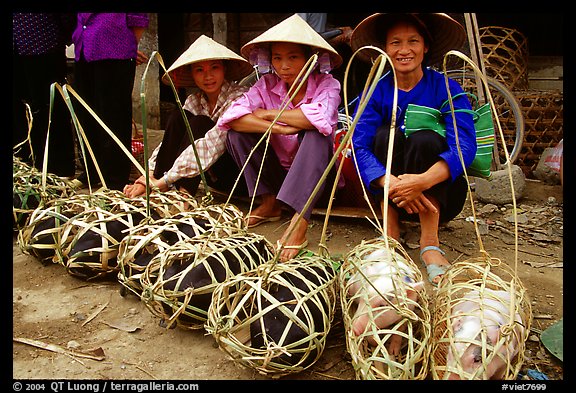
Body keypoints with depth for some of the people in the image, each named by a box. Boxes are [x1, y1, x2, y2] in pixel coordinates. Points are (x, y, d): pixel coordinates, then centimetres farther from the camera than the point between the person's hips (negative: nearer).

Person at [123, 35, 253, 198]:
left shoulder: (238, 97, -20)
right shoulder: (195, 100, 3)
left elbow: (213, 144, -31)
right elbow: (171, 140, -4)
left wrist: (165, 180, -32)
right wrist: (148, 177, -19)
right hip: (216, 176, 6)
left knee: (199, 123, -24)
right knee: (178, 116, -11)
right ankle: (156, 189, -14)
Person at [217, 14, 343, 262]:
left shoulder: (327, 84, -12)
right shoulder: (267, 85, -5)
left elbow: (321, 116, -36)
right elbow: (231, 117, -21)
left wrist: (268, 114, -23)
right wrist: (279, 128, -33)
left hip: (315, 173, -3)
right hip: (278, 173, 3)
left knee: (316, 133, -32)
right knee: (239, 131, -14)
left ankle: (299, 222, -39)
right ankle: (270, 203, -5)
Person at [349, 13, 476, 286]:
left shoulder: (446, 89, -8)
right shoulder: (376, 91, -3)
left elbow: (465, 146, -23)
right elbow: (359, 145, -18)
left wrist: (424, 181, -42)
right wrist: (391, 183, -38)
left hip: (440, 193, -1)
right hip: (389, 197, 1)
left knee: (424, 140, -28)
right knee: (386, 136, -24)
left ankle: (430, 242, -24)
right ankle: (391, 232, -22)